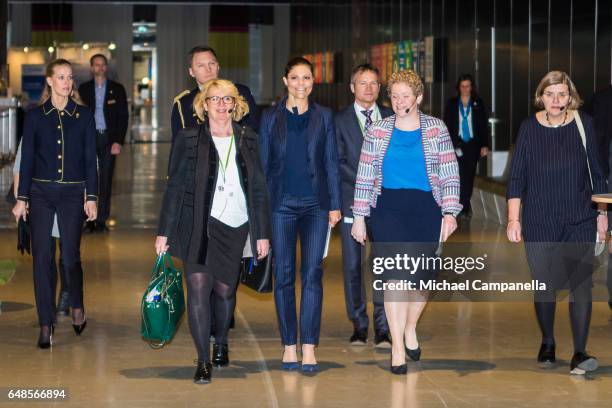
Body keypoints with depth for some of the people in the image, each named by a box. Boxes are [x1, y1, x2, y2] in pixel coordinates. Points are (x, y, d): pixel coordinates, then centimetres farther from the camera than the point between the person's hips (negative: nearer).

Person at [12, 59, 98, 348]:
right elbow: (27, 158, 4)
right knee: (42, 257, -1)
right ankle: (46, 324, 6)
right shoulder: (35, 116, 3)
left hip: (73, 193, 0)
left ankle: (77, 306, 26)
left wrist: (92, 197, -1)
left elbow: (90, 159, 5)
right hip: (41, 192, 0)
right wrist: (22, 197, -1)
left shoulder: (84, 116, 4)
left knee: (70, 255, -3)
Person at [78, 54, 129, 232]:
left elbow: (123, 116, 4)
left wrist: (118, 141, -5)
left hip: (108, 139, 0)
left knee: (106, 180, 0)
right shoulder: (83, 89, 9)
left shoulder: (117, 89, 7)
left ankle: (102, 220, 4)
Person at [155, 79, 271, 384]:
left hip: (236, 226, 2)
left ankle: (221, 342, 38)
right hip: (199, 226, -2)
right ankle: (203, 361, -8)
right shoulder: (189, 139, 0)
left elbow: (258, 188, 9)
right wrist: (164, 232, -2)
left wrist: (263, 233, 6)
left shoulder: (247, 140, 6)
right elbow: (174, 187, 1)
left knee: (225, 289, 11)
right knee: (198, 287, -13)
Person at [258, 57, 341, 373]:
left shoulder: (323, 116, 6)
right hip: (281, 204, 0)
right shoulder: (271, 118, 5)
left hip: (315, 204, 0)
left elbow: (331, 162, 7)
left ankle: (309, 347, -5)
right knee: (284, 275, 3)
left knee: (313, 273, -7)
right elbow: (263, 163, 6)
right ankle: (289, 345, 12)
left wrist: (335, 204, 2)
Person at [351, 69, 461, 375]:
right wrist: (359, 217, 4)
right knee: (395, 275, -10)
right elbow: (364, 177, 7)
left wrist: (450, 213, -8)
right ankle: (397, 347, -5)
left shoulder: (436, 129, 3)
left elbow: (450, 175, 1)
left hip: (426, 210, 1)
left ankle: (410, 329, 34)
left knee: (420, 277, 7)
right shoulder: (377, 131, 5)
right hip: (388, 209, -1)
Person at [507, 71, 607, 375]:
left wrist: (601, 213, 7)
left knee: (581, 283, -10)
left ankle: (580, 353, -10)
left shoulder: (583, 124, -2)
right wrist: (513, 219, -4)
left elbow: (596, 171, 6)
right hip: (538, 222, 1)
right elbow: (516, 176, 1)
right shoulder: (530, 128, -2)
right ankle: (547, 344, 26)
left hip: (580, 221, -1)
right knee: (544, 284, 8)